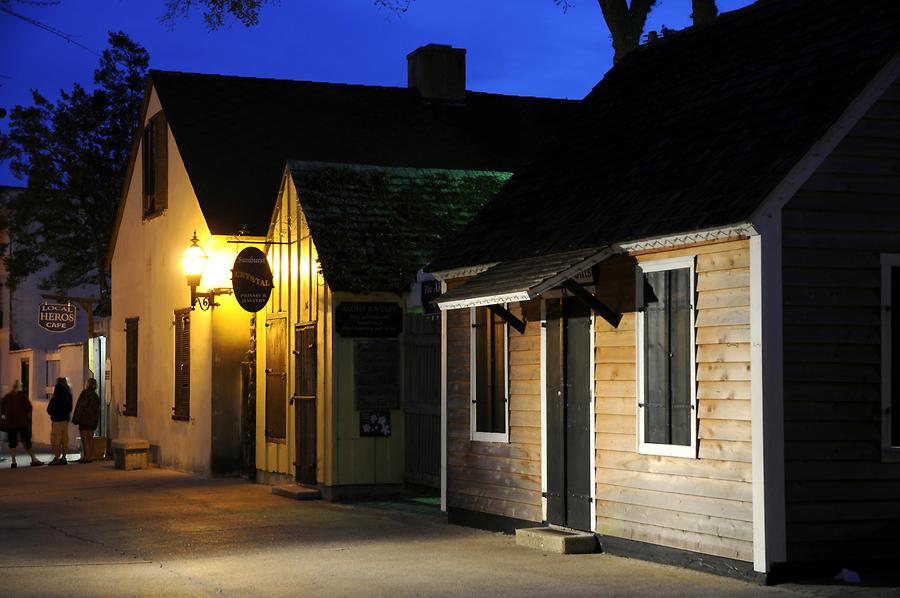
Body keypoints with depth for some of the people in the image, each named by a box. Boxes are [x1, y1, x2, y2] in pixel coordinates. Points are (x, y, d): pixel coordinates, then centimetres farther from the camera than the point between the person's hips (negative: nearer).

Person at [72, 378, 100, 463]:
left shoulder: (85, 393, -12)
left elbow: (80, 406, -14)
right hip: (93, 420, 8)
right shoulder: (96, 396, 11)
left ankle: (86, 457, -10)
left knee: (85, 438, -6)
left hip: (84, 418, -8)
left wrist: (76, 418, -11)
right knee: (90, 438, 11)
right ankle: (90, 456, 12)